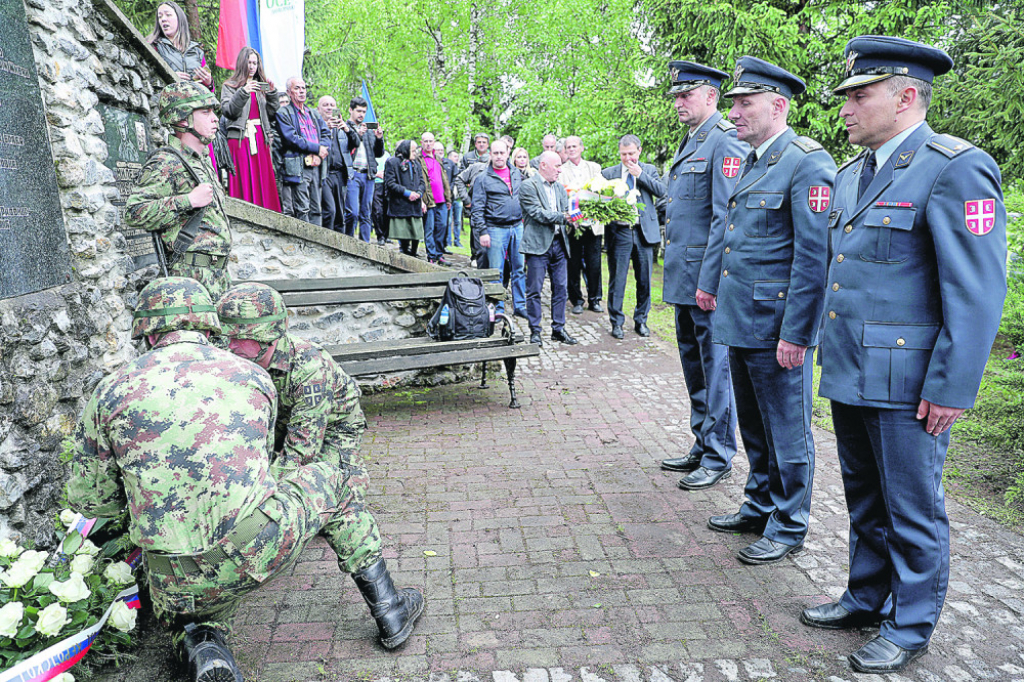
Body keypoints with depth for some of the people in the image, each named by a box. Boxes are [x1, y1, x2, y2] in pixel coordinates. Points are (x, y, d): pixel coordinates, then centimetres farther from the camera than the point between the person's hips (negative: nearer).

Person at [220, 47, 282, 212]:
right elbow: (227, 111, -6)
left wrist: (272, 93, 0)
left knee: (263, 180, -1)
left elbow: (271, 113, 14)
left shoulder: (261, 86, 21)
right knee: (243, 179, -10)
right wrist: (243, 92, -16)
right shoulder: (229, 86, 9)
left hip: (261, 137, 4)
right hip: (240, 137, -4)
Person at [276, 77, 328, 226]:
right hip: (298, 167, -6)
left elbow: (326, 135, 14)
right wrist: (317, 148, -10)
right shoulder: (283, 113, 3)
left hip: (315, 166, 6)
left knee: (316, 209, 5)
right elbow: (291, 139, -10)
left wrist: (319, 155, -5)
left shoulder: (313, 114, 23)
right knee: (302, 209, -10)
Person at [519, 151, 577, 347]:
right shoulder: (528, 186, -5)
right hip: (538, 244, -7)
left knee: (561, 288, 8)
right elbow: (538, 213, -15)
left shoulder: (560, 188, 18)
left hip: (559, 243, 7)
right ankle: (535, 331, 8)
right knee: (534, 290, -1)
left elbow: (566, 212, 14)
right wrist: (563, 217, -20)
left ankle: (558, 329, 19)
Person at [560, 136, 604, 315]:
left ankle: (594, 299, 15)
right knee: (574, 264, 1)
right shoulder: (561, 170, 7)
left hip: (592, 222, 2)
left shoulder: (594, 168, 14)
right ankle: (577, 300, 13)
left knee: (594, 264, 2)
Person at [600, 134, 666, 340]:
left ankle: (641, 321, 20)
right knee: (617, 280, 1)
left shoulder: (649, 170, 10)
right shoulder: (608, 173, 8)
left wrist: (640, 174, -9)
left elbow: (661, 190, -5)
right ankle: (616, 322, 12)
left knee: (644, 280, 6)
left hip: (644, 232, 1)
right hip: (619, 232, -1)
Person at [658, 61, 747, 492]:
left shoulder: (725, 142, -12)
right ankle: (702, 447, 28)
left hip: (706, 279, -10)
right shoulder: (690, 143, 18)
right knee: (693, 364, 16)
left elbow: (726, 218, -19)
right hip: (683, 278, 10)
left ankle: (718, 457, 11)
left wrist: (709, 281, -21)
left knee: (715, 365, 0)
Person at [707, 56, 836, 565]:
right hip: (741, 320, 9)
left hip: (776, 325, -9)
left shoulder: (808, 164, -14)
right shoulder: (752, 162, 14)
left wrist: (796, 333, -20)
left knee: (786, 429, 5)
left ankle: (788, 527, 21)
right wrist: (718, 289, 19)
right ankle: (759, 508, 36)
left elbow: (814, 257, -19)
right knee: (753, 425, 19)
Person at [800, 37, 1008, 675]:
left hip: (905, 383, -8)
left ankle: (910, 627, 26)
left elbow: (979, 291, -17)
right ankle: (868, 598, 38)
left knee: (912, 510, 8)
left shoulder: (955, 168, -13)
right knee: (865, 499, 20)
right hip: (850, 374, 8)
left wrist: (952, 388, -18)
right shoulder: (853, 174, 13)